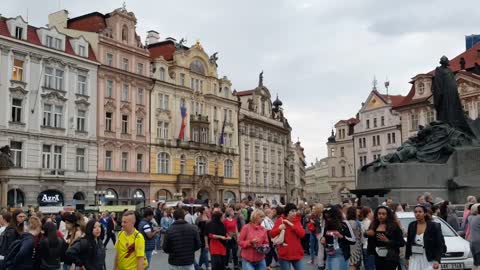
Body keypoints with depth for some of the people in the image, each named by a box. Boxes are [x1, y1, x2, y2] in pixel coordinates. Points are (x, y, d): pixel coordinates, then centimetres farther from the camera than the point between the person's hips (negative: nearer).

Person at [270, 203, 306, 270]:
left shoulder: (297, 221, 5)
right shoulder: (280, 220, -3)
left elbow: (302, 234, -8)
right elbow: (272, 234, -4)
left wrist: (292, 225, -15)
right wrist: (279, 228, -23)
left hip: (297, 254, 3)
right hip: (284, 254, -3)